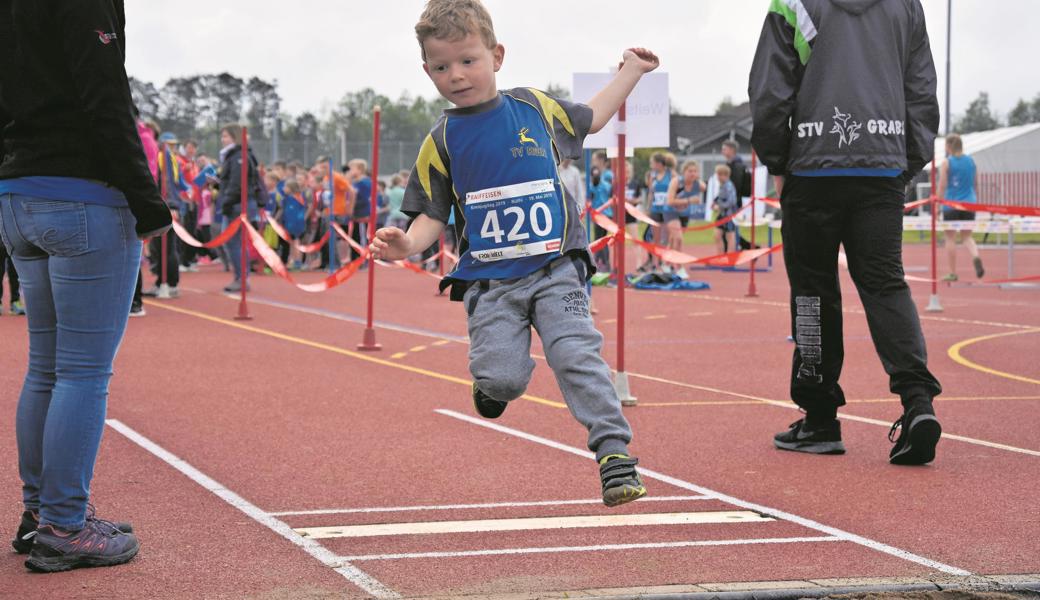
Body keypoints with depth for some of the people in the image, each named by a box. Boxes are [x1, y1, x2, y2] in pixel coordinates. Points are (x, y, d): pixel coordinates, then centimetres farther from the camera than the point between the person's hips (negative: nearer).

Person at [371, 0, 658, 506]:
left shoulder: (536, 107, 7)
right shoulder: (442, 142, 4)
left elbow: (589, 120, 27)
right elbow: (433, 215, 5)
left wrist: (631, 72, 25)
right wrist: (407, 244, -16)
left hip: (555, 268, 0)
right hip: (489, 279, 0)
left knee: (577, 355, -17)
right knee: (501, 378, -14)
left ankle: (614, 452, -14)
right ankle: (490, 385, 23)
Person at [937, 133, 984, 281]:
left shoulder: (946, 163, -8)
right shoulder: (971, 161, 6)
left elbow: (942, 186, -10)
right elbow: (976, 184, 13)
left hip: (951, 205, -4)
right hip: (969, 204, 4)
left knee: (950, 238, 7)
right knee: (967, 236, 15)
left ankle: (953, 273, 8)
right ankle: (976, 257, -15)